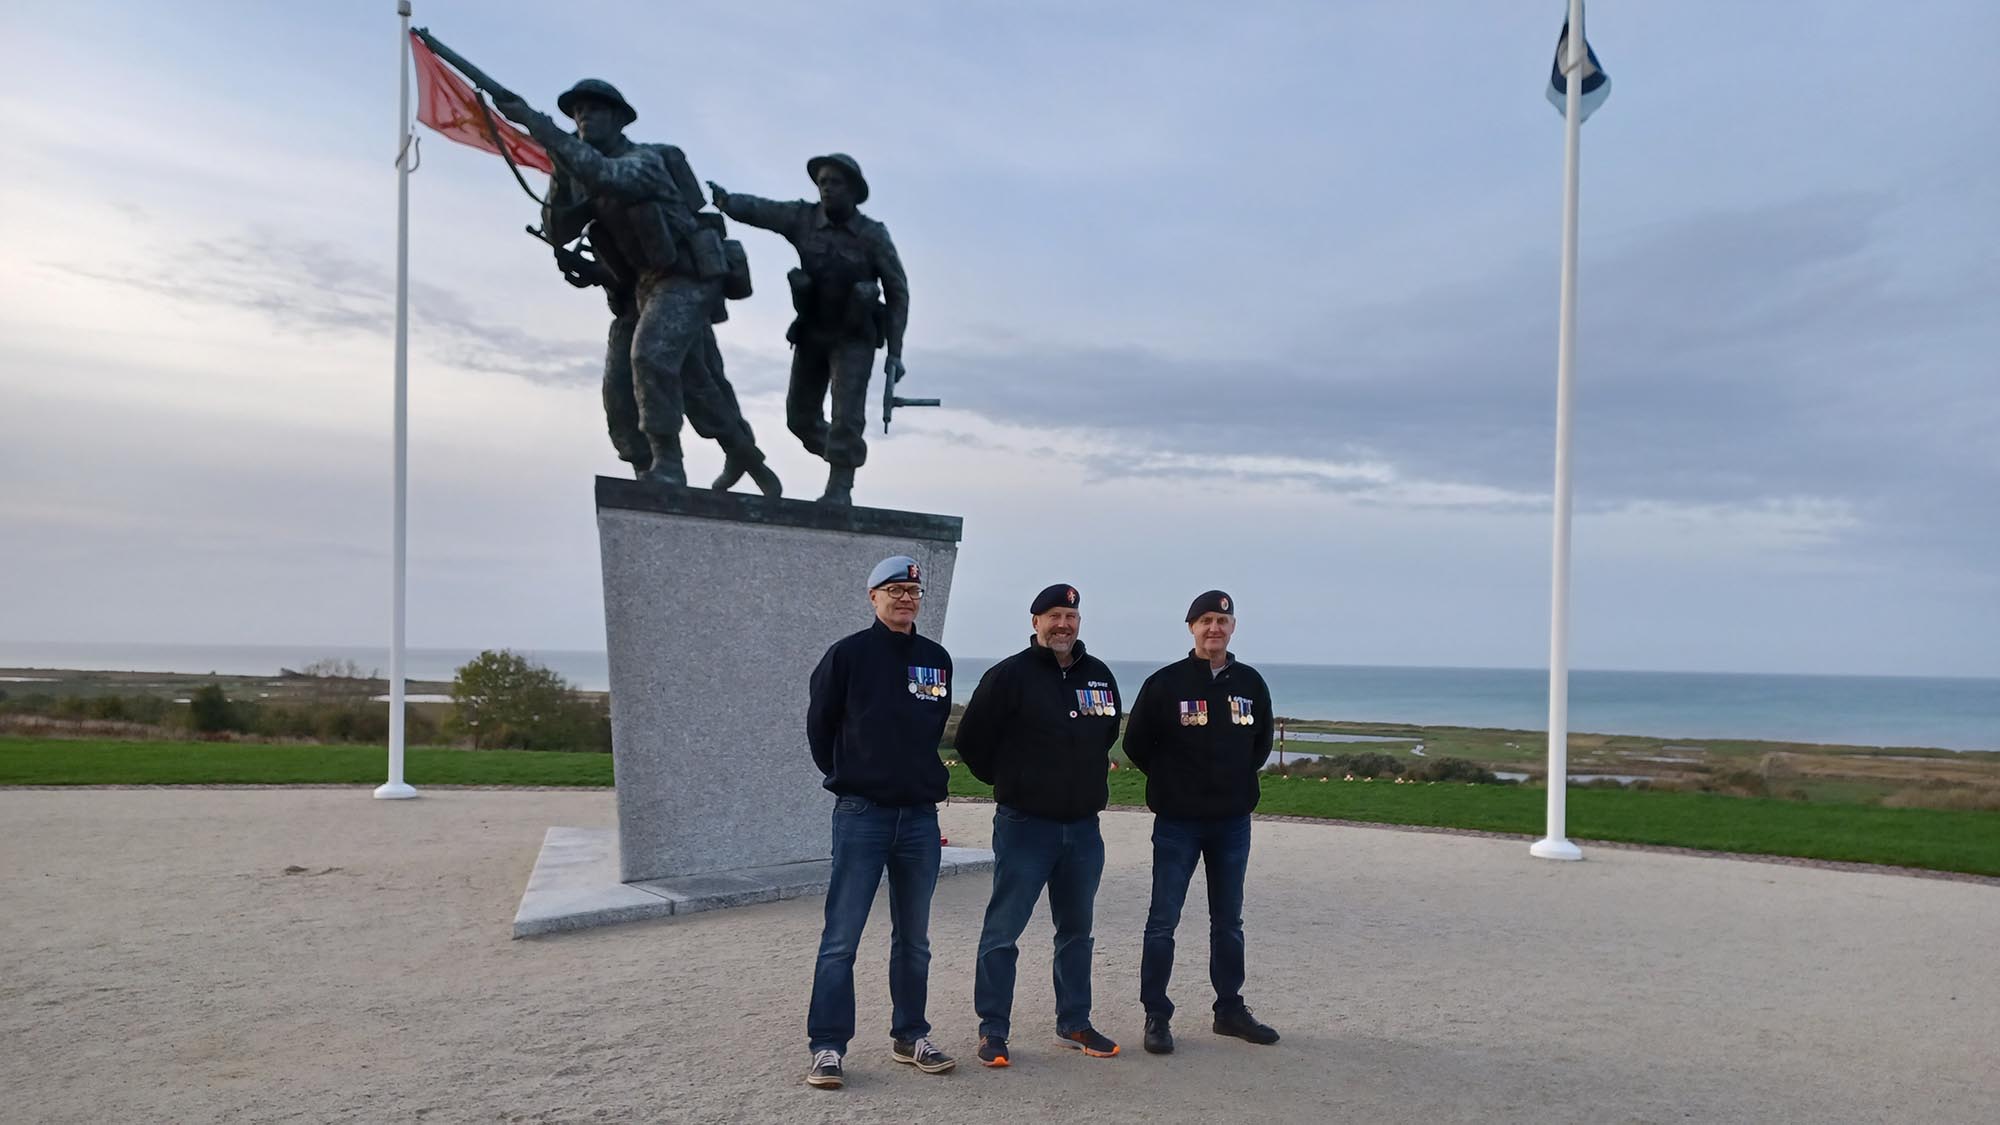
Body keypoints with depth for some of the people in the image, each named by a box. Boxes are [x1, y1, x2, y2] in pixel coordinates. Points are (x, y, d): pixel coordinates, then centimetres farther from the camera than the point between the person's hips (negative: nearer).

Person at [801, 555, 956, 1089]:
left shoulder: (937, 659, 7)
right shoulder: (848, 654, -4)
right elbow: (819, 725, 4)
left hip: (921, 815, 4)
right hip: (861, 815, -4)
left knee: (914, 939, 12)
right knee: (841, 938, -3)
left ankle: (910, 1036, 25)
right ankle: (827, 1047, 6)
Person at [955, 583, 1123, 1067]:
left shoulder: (1099, 675, 8)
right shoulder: (1009, 675, -9)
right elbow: (972, 740, -4)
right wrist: (1011, 783, 5)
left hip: (1083, 827, 6)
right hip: (1024, 826, -5)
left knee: (1077, 930, 14)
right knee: (1003, 930, -2)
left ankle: (1074, 1023, 25)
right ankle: (992, 1030, 7)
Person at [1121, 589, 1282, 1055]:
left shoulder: (1250, 683, 4)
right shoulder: (1165, 683, -8)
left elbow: (1261, 741, 17)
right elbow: (1136, 744, -1)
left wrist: (1238, 779, 8)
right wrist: (1174, 780, 3)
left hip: (1233, 821, 4)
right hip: (1177, 822, -4)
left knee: (1229, 922, 14)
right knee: (1163, 920, -1)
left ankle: (1230, 1008, 26)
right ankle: (1157, 1015, 8)